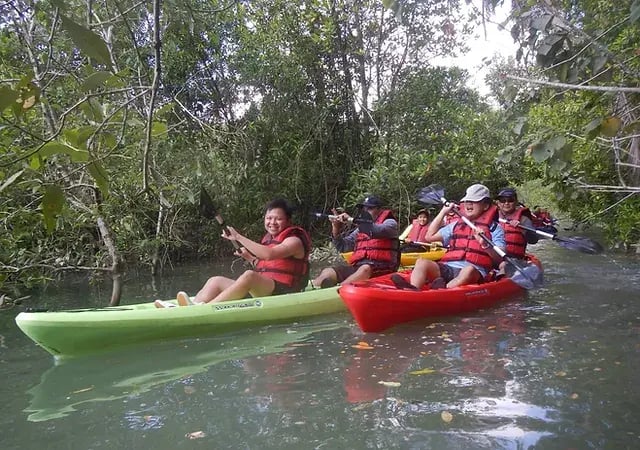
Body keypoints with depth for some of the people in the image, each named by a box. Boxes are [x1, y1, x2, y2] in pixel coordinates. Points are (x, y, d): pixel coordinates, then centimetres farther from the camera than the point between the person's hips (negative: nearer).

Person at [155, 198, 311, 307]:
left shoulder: (294, 241, -4)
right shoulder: (268, 238, 22)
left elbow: (269, 255, -24)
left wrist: (239, 238, -23)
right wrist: (250, 258, 10)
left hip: (283, 290, -8)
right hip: (263, 289, 9)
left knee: (249, 275, -36)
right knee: (216, 281, -4)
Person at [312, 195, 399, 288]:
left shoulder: (390, 223, 7)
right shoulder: (361, 228, 24)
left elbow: (376, 231, -17)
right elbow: (342, 247, 19)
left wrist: (352, 219, -14)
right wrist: (336, 229, 3)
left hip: (382, 269, -5)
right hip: (357, 267, 6)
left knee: (365, 269, -38)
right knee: (328, 272, -13)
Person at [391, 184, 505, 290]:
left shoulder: (494, 228, 14)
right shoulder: (456, 224, 28)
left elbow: (500, 258, 2)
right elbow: (430, 237, 25)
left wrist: (485, 245, -18)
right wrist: (443, 212, 27)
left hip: (474, 272, -3)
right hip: (447, 269, 4)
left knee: (469, 270, -39)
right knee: (421, 262, -24)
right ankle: (412, 290, -51)